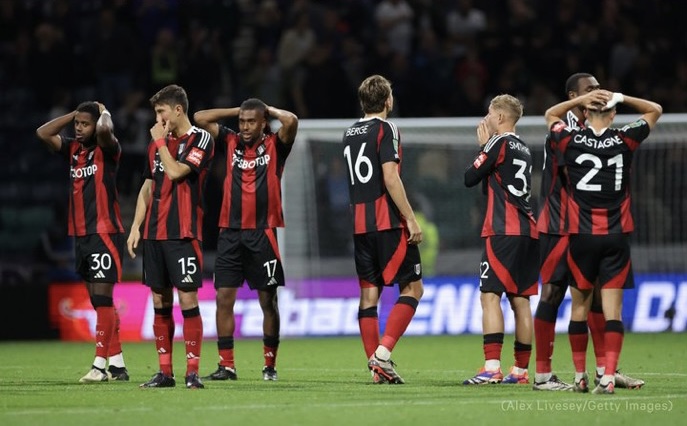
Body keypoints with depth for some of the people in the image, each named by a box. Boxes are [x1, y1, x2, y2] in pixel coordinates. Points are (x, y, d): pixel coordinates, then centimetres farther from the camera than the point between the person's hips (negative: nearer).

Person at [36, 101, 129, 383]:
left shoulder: (106, 149, -7)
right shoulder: (73, 149, 12)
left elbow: (104, 130, -28)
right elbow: (43, 133, 6)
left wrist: (104, 112, -7)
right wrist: (74, 114, 6)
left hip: (104, 234, -8)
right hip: (80, 235, 8)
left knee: (102, 298, -10)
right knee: (99, 301, 9)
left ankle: (100, 364, -13)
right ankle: (117, 364, 13)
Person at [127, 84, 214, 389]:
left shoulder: (200, 140, -4)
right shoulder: (157, 143, 16)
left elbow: (175, 172, -17)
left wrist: (160, 141, -5)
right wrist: (136, 226, 11)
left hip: (183, 234, -7)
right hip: (154, 234, 7)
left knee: (187, 299, -9)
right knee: (159, 301, 6)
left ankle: (192, 371, -7)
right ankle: (165, 372, 11)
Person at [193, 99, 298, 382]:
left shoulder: (274, 145, 2)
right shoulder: (231, 142, 11)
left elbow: (291, 122, -16)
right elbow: (200, 118, 8)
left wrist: (269, 110, 2)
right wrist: (237, 111, 8)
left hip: (263, 233, -3)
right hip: (230, 231, 3)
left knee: (268, 301, 2)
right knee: (224, 297, -3)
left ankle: (270, 365, 11)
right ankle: (226, 366, 1)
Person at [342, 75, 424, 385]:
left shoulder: (349, 134, 15)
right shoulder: (385, 129, -8)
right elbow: (390, 178, -16)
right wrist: (411, 219, -15)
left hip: (360, 225, 7)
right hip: (388, 222, -7)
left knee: (369, 293, 6)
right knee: (412, 288, -1)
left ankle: (377, 368, 3)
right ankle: (383, 352, -15)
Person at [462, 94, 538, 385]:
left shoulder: (499, 143, -6)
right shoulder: (524, 149, 18)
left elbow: (470, 178, -2)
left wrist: (482, 146, 11)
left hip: (503, 231, -8)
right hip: (527, 231, 8)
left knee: (490, 295, -12)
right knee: (520, 299, 9)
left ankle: (491, 367, -22)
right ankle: (521, 370, 11)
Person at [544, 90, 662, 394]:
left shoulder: (571, 141, -3)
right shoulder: (624, 141, -3)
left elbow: (550, 115, 20)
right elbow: (655, 111, 14)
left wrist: (581, 99, 7)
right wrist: (619, 98, 5)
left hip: (581, 236, 1)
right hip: (616, 236, -1)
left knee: (580, 306, 12)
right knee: (613, 307, -3)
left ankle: (580, 376, 18)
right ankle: (608, 377, -13)